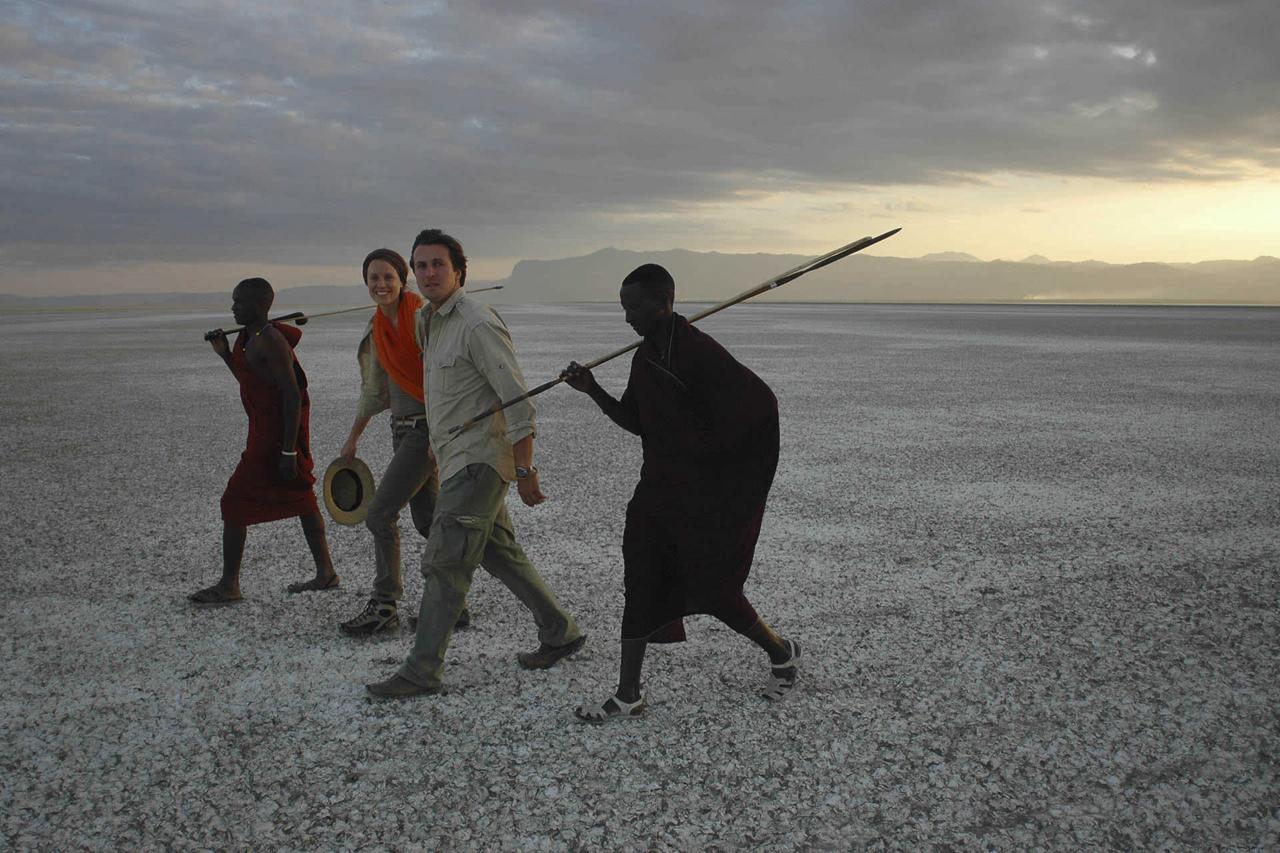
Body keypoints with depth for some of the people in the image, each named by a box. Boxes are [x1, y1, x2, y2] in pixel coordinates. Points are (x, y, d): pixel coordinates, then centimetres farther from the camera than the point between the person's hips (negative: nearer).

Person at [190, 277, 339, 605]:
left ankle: (229, 585, 3)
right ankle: (326, 573, 22)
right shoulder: (250, 338, 12)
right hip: (266, 429, 10)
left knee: (235, 503, -5)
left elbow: (293, 395, -22)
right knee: (300, 500, 14)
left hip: (275, 435, -10)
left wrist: (288, 451, -24)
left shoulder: (271, 342, -19)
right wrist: (224, 353, 13)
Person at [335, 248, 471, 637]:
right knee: (427, 520, 10)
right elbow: (373, 390, 20)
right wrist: (352, 439, 23)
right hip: (404, 428, 8)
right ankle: (454, 604, 21)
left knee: (379, 513, -8)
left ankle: (384, 607, 2)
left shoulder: (422, 317, -13)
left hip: (428, 427, -8)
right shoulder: (376, 328, 11)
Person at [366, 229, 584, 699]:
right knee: (501, 554, 16)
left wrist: (525, 470, -20)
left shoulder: (477, 324, -16)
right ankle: (560, 633, 28)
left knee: (442, 563, -7)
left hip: (478, 462, -10)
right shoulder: (432, 323, 14)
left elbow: (518, 400, -18)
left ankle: (421, 671, 2)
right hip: (457, 461, 10)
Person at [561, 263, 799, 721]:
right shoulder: (644, 357, 8)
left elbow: (760, 401, -22)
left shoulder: (699, 351, -19)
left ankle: (781, 653, 29)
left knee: (713, 588, 2)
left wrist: (706, 451, -16)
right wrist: (593, 390, 3)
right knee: (640, 585, 5)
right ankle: (628, 695, 13)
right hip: (657, 491, 8)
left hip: (706, 498, -8)